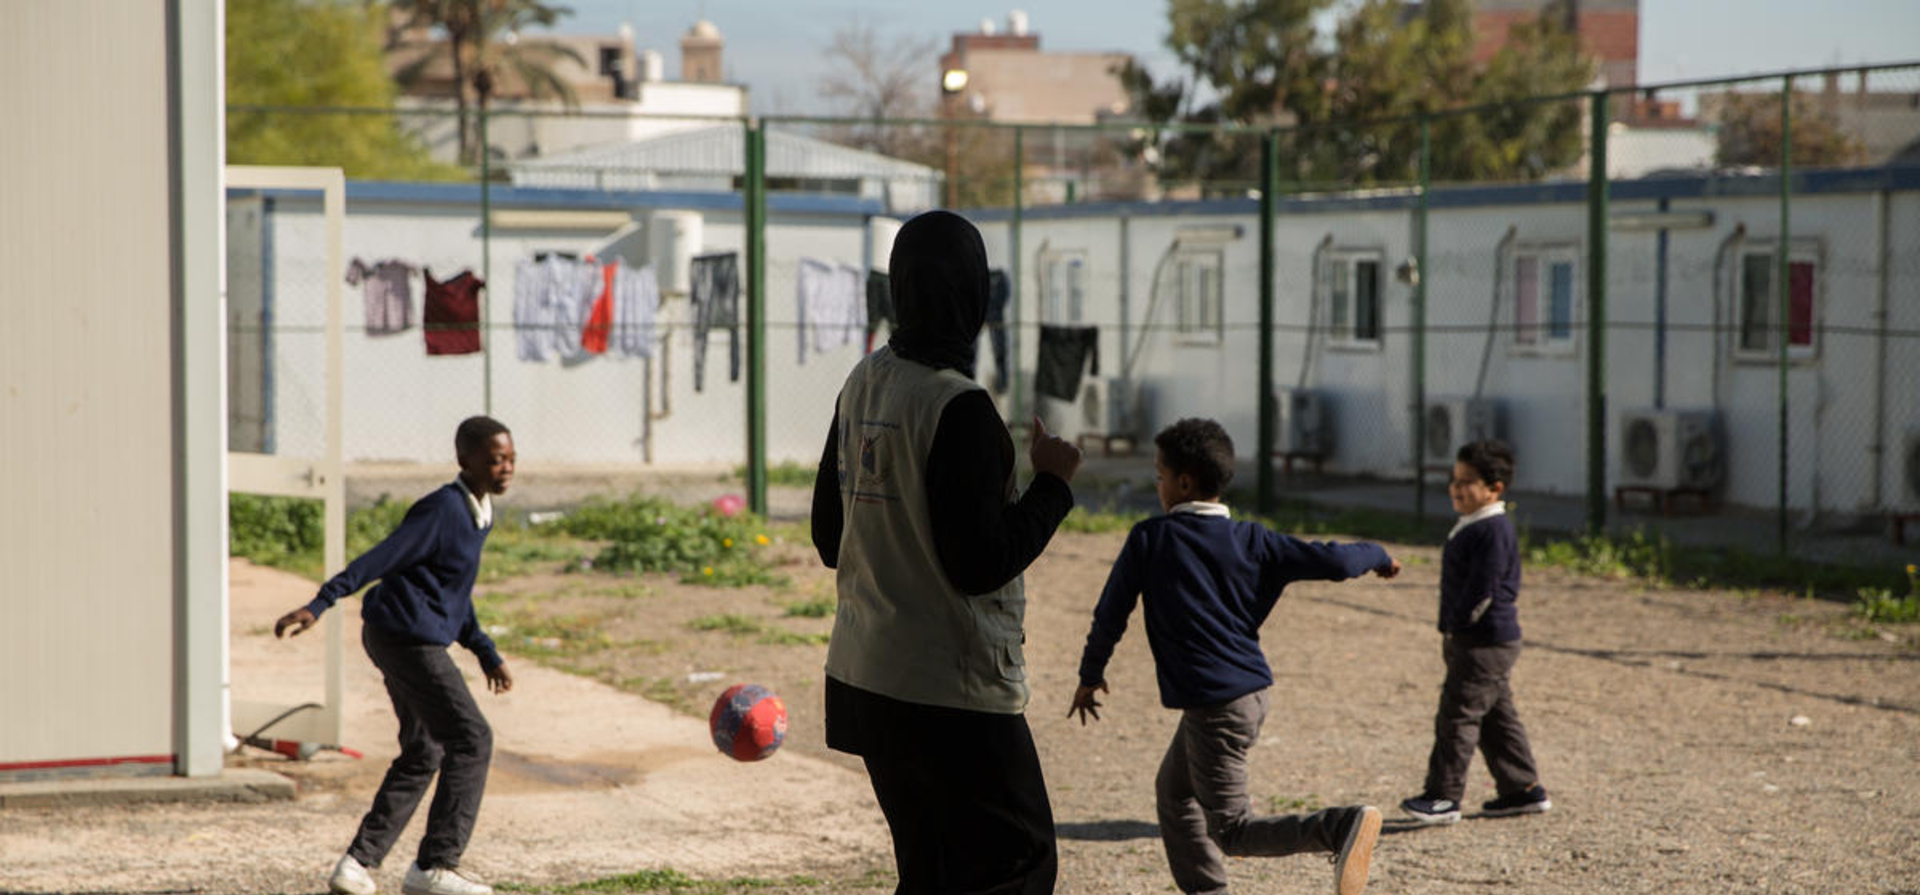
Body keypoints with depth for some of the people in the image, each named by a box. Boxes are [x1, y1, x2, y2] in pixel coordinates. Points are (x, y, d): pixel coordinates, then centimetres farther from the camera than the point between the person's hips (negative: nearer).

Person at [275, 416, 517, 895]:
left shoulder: (478, 513, 14)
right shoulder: (442, 509, -16)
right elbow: (379, 559, -23)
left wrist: (486, 653, 26)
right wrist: (318, 605, -29)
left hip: (405, 640, 10)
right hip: (407, 637, -10)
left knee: (422, 754, 15)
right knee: (471, 740, -7)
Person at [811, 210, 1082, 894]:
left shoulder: (860, 386, 6)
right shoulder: (958, 408, -19)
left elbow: (829, 537, 14)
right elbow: (980, 562, -19)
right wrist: (1053, 483, -8)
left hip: (862, 677, 9)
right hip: (953, 690, -8)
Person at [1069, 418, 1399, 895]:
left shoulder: (1148, 539, -7)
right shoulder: (1250, 539, 3)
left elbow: (1111, 614, -2)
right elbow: (1331, 561, 0)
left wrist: (1090, 675, 14)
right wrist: (1376, 556, 22)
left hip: (1212, 703, -7)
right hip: (1250, 691, 7)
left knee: (1230, 831, -5)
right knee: (1173, 793, 25)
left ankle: (1340, 827, -26)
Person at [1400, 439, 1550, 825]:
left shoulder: (1493, 531, -17)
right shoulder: (1469, 527, 14)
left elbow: (1483, 590, -22)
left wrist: (1455, 627, -16)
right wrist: (1450, 633, 14)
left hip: (1487, 642, -10)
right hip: (1471, 640, 10)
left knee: (1458, 713, -8)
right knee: (1497, 717, 15)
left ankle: (1444, 795, -6)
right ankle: (1524, 789, 22)